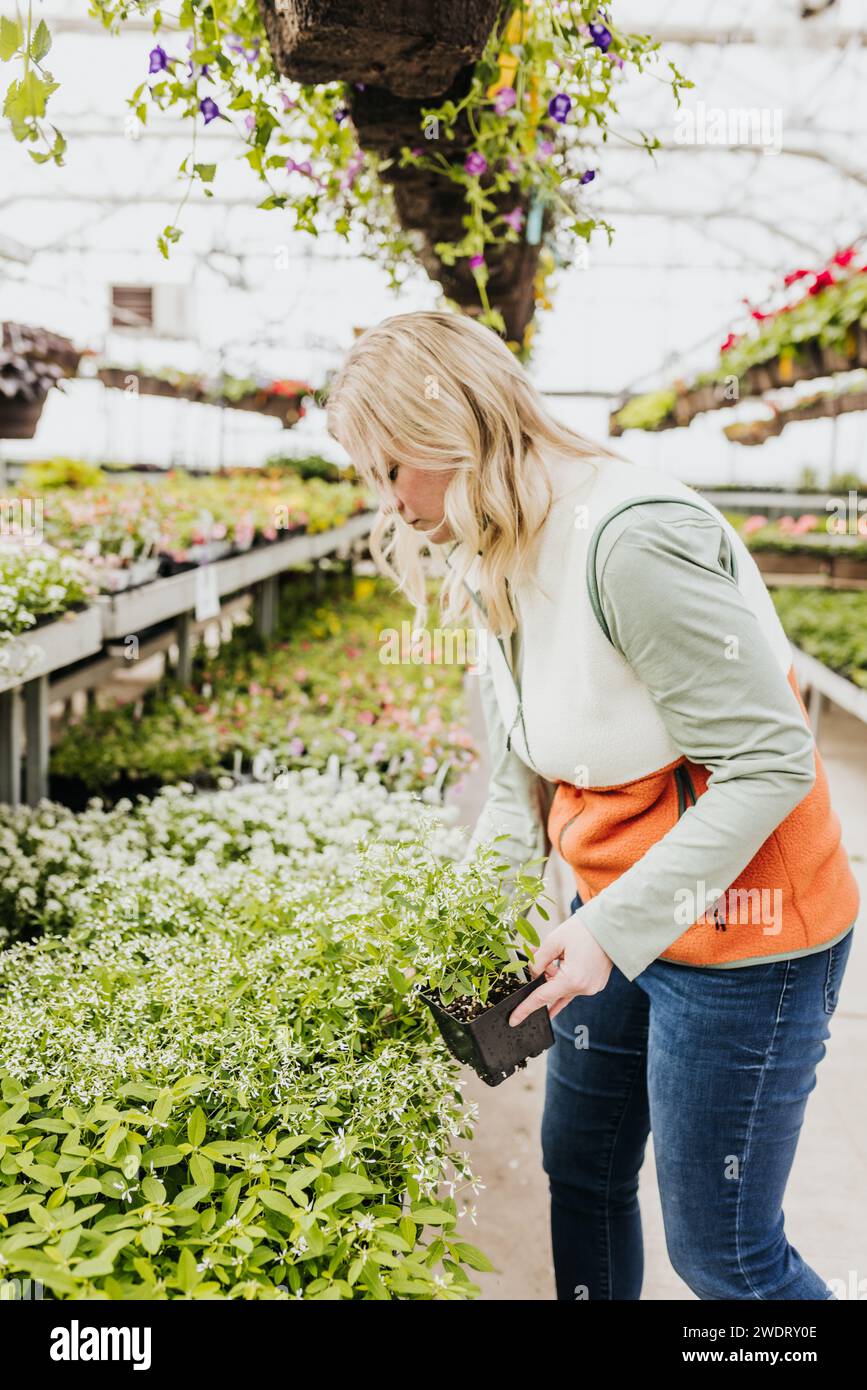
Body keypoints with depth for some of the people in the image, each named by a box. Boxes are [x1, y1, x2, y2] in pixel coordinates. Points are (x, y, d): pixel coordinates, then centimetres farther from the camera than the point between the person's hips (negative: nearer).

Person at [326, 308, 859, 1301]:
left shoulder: (633, 537, -27)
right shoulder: (499, 560, 2)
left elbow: (771, 762, -25)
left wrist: (616, 928, -26)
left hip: (740, 933, -9)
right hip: (618, 909, 9)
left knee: (718, 1248, 6)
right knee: (581, 1168, 22)